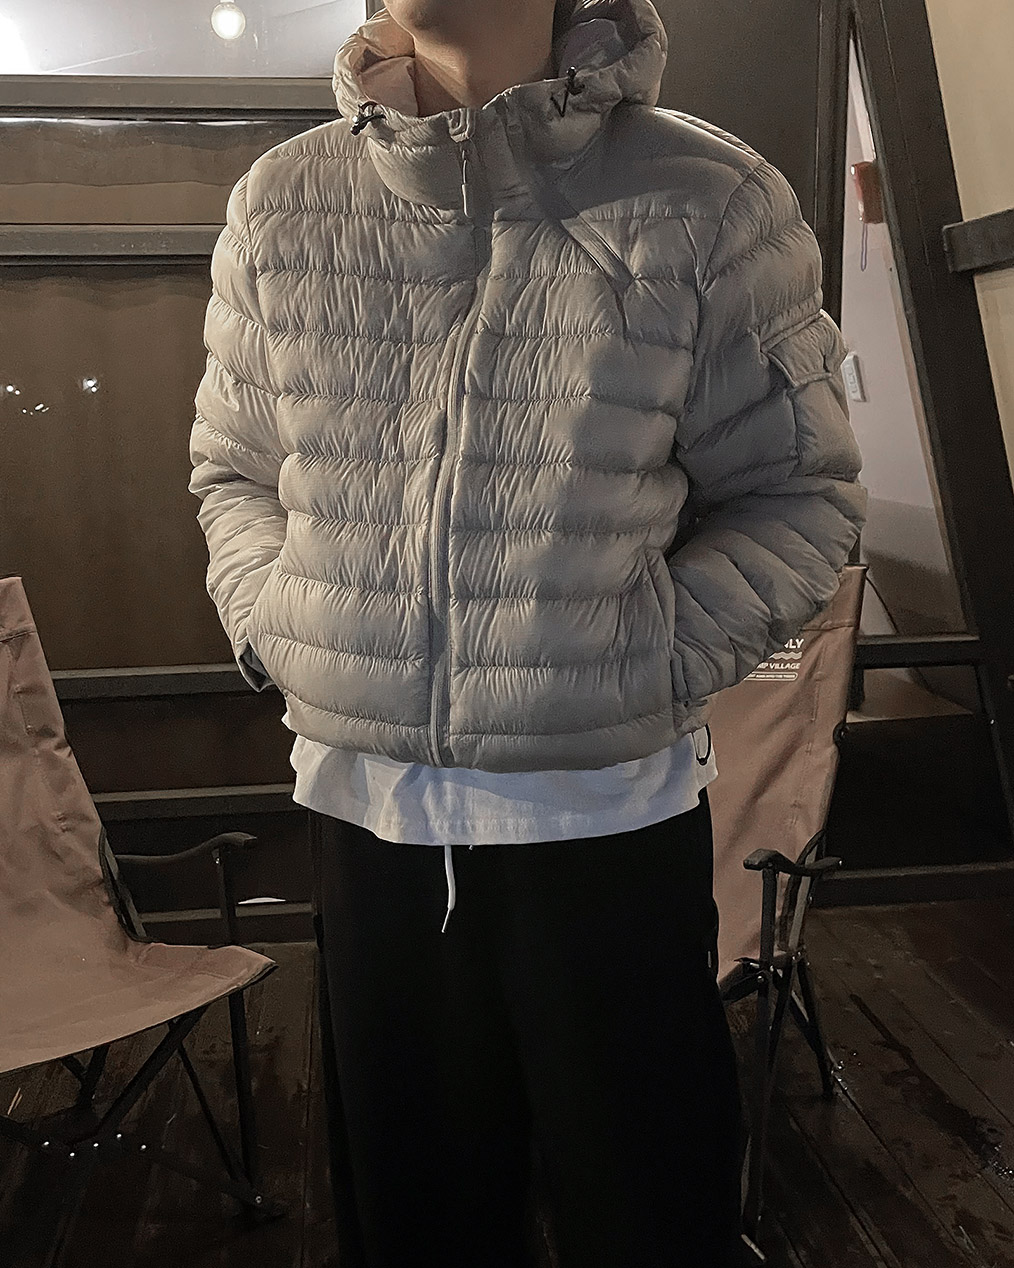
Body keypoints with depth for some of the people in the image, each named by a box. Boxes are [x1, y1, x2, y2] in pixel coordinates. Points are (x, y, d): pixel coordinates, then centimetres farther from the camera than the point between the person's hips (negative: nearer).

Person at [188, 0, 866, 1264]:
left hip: (613, 815, -2)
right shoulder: (280, 204, 3)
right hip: (362, 806, 3)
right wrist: (272, 625, -2)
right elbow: (231, 468, 15)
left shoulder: (708, 200, -7)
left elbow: (800, 492, -1)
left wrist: (645, 663, -13)